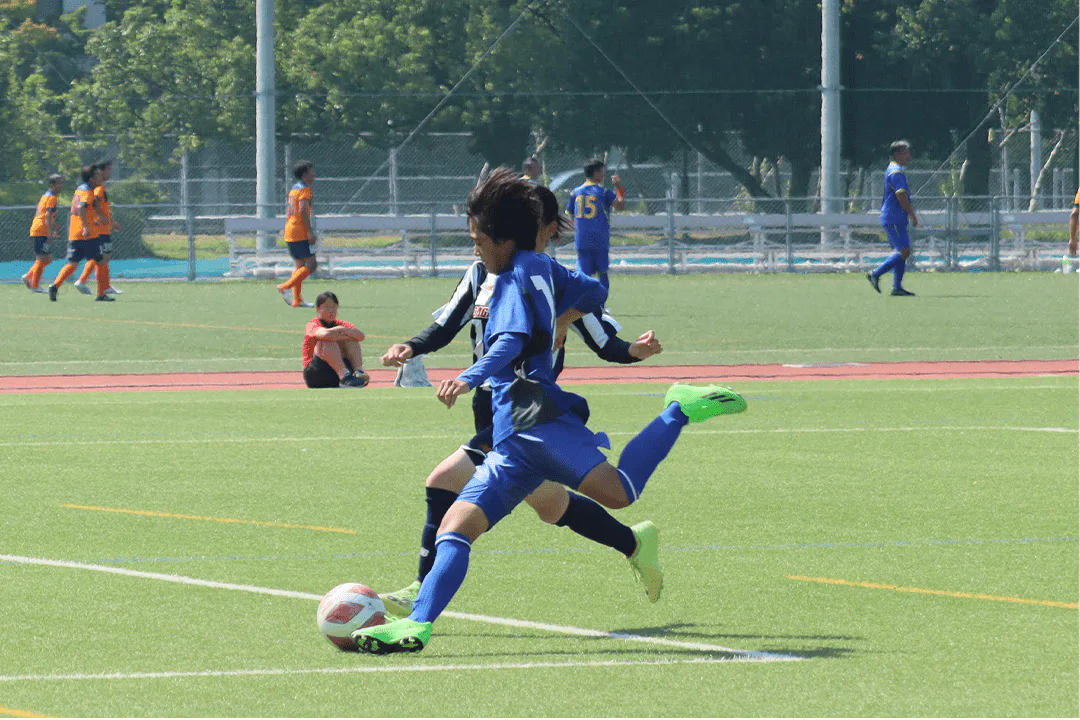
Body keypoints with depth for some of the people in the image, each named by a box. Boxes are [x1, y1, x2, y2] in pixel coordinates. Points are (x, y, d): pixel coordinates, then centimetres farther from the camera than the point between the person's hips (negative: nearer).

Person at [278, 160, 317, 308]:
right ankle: (286, 287, -16)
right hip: (300, 234, -10)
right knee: (311, 264, -9)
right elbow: (303, 210, -21)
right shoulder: (305, 189, -10)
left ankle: (297, 299, 9)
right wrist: (310, 231, -21)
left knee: (299, 265, 12)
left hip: (290, 233, 10)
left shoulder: (294, 189, 17)